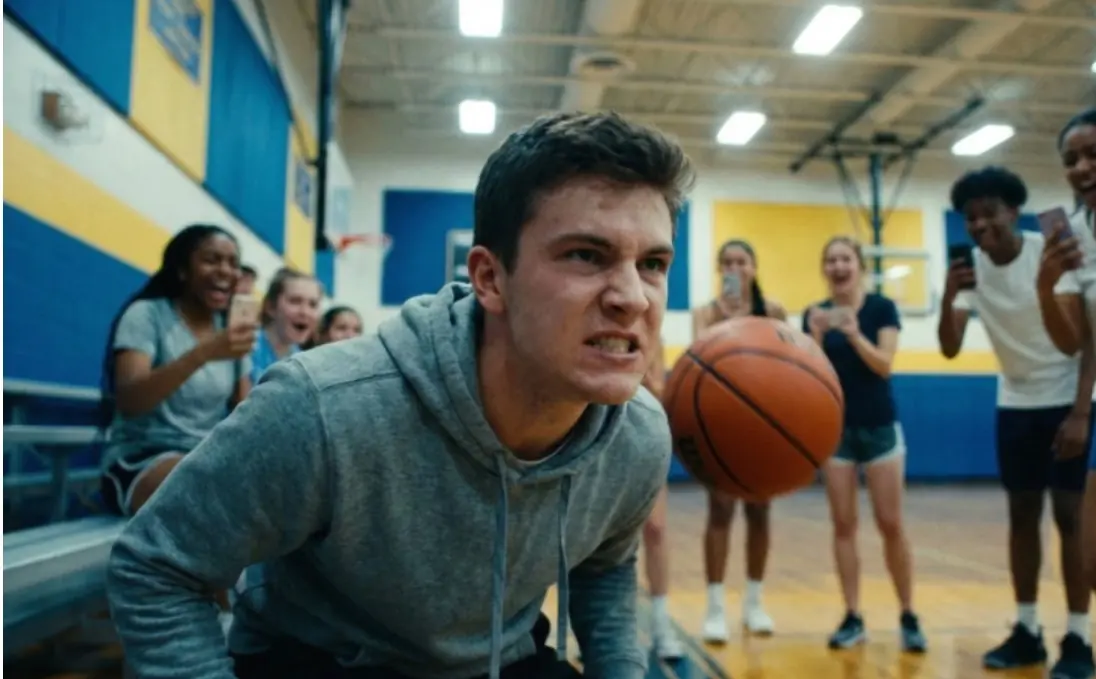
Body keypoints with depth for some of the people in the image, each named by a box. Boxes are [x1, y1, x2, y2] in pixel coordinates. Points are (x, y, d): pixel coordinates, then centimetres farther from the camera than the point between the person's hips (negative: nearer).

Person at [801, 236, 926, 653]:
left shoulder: (882, 308, -4)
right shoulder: (815, 314, 1)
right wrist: (817, 337, -23)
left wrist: (854, 333, -29)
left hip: (880, 428, -2)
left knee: (891, 524, 1)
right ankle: (853, 618, 11)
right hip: (835, 429, 2)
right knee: (843, 524, 3)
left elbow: (884, 365, -14)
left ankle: (908, 617, 14)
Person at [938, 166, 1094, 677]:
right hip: (1015, 404, 4)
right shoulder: (971, 270, -7)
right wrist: (948, 297, -29)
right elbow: (950, 350, -13)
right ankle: (1027, 630, 15)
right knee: (1022, 514, 6)